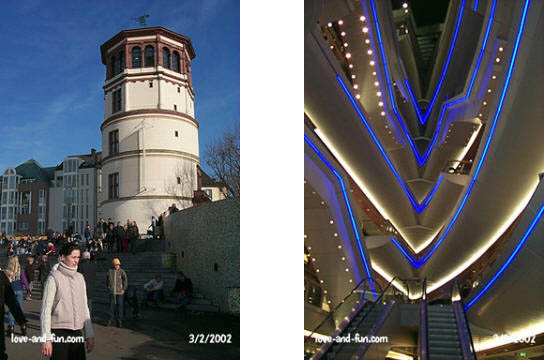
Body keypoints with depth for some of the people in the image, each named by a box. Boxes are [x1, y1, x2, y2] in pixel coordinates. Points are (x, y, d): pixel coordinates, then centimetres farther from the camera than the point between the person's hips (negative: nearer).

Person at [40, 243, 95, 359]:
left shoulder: (80, 278, 11)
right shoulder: (54, 277, -5)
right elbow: (46, 310, -7)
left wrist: (90, 335, 12)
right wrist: (46, 339, -12)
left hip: (77, 334, 5)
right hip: (59, 333, -5)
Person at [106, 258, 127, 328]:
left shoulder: (121, 271, -5)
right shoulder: (110, 271, 2)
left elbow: (125, 280, 0)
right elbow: (107, 280, 17)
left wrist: (124, 289, -3)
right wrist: (108, 287, 12)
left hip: (119, 292, -2)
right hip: (112, 291, 2)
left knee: (120, 306, 0)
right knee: (111, 306, 5)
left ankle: (119, 321, 7)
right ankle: (111, 320, 15)